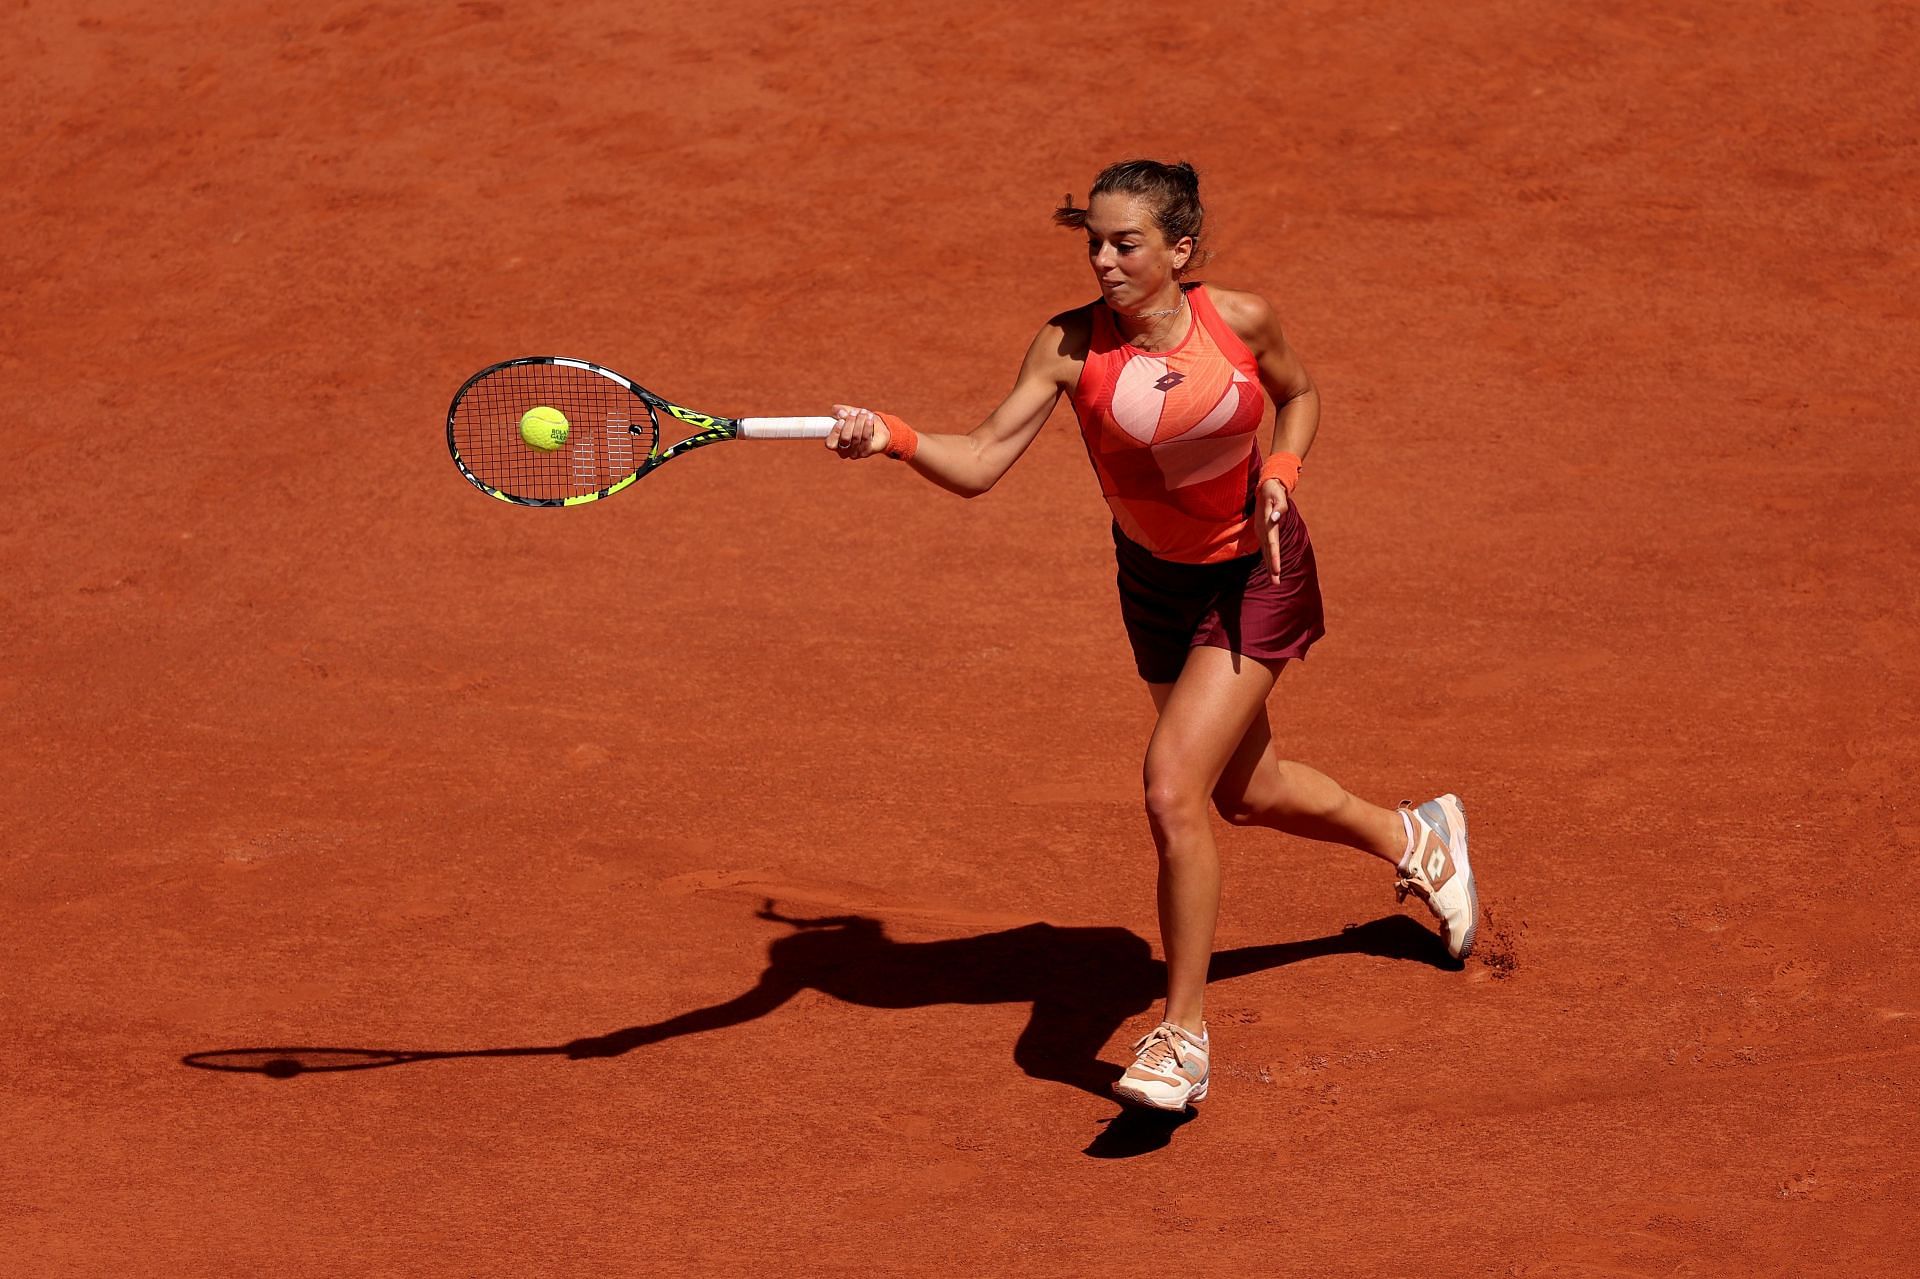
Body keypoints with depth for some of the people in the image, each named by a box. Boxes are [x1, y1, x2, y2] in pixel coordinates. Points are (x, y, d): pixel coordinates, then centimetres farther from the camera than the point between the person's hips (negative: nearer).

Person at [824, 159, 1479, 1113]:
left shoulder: (1241, 320, -19)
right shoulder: (1070, 346, -19)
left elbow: (1299, 395, 4)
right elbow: (980, 463, -27)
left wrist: (1280, 473, -15)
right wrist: (893, 438, -45)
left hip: (1255, 576, -4)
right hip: (1155, 581, 4)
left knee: (1173, 786, -18)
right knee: (1244, 791, 21)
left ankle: (1183, 1033, -4)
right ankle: (1413, 837, 52)